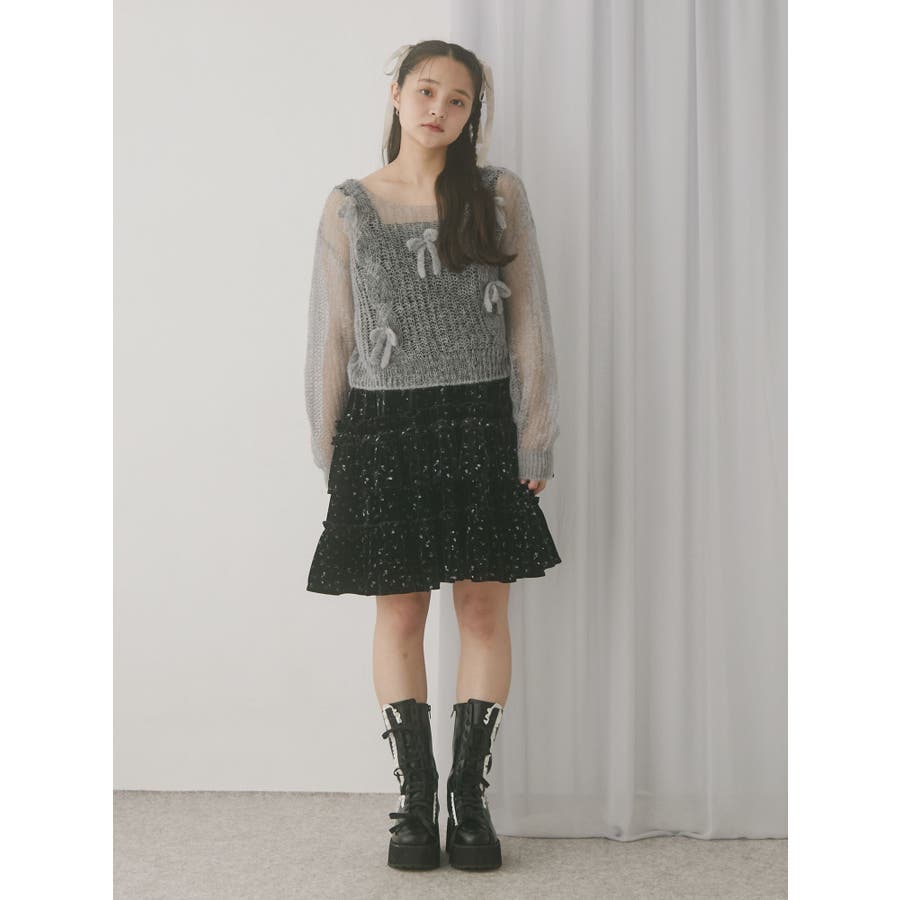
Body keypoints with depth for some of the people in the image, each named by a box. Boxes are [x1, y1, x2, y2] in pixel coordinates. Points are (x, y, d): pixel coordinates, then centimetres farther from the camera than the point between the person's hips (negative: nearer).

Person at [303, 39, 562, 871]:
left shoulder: (499, 194, 3)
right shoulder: (348, 207, 4)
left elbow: (529, 324, 3)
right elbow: (331, 334, 6)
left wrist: (536, 437, -2)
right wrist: (328, 448, 3)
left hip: (479, 423, 0)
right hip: (384, 428, 0)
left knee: (484, 610, 3)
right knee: (400, 613, 5)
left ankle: (470, 795, 15)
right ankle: (416, 798, 16)